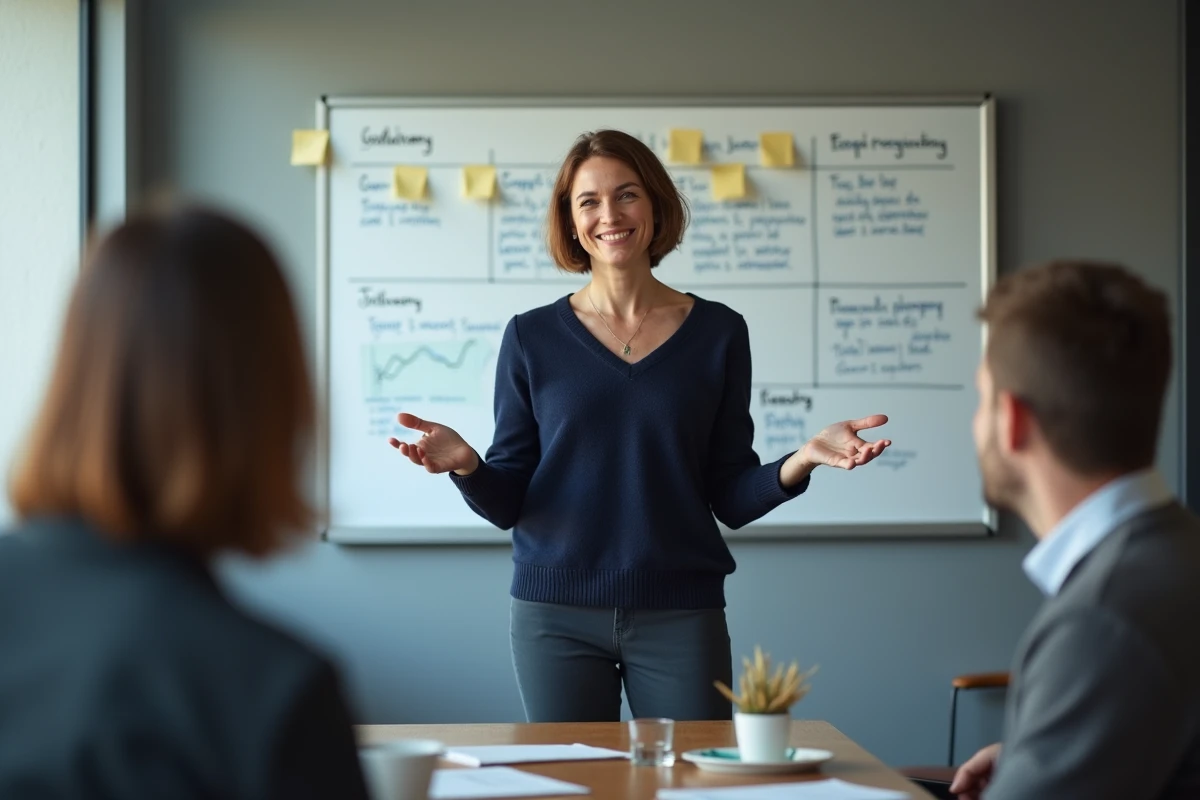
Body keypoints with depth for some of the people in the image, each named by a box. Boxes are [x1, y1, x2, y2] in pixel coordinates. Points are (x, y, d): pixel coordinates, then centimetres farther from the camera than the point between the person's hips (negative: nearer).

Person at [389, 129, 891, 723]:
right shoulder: (532, 337, 3)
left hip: (680, 616, 0)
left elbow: (731, 500, 4)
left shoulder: (718, 333, 4)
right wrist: (466, 466, -17)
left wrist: (801, 461, -13)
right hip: (555, 616, 0)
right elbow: (507, 504, 3)